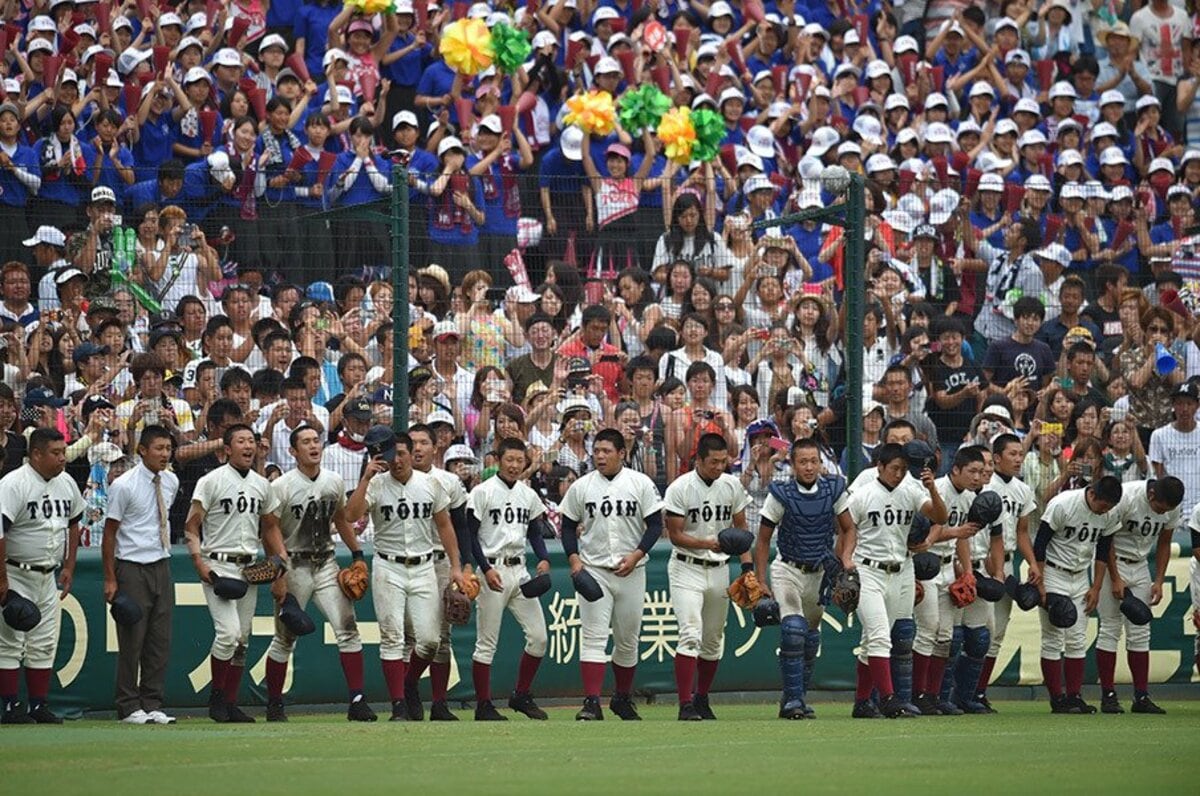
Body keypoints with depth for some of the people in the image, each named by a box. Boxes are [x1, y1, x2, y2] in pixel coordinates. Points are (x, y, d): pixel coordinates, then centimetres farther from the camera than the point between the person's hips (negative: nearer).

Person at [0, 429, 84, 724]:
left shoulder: (66, 483, 5)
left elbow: (73, 523, 20)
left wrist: (68, 567, 16)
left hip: (48, 577, 7)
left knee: (44, 644, 9)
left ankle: (40, 706, 15)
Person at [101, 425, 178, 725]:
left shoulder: (171, 481, 7)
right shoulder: (124, 486, -11)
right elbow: (110, 533, -9)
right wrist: (110, 579, -11)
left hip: (161, 566, 6)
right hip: (132, 568, -6)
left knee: (161, 638, 5)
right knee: (132, 638, -4)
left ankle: (152, 705, 12)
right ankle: (129, 707, 2)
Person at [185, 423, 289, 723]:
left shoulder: (262, 485, 12)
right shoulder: (211, 482, -6)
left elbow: (270, 528, 20)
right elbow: (192, 526, -6)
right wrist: (199, 563, -18)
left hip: (250, 567, 6)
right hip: (219, 566, -6)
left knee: (242, 639, 6)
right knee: (228, 631, -18)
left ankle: (231, 704, 12)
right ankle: (216, 696, -3)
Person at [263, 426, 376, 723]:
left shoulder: (335, 482, 7)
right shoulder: (282, 486, -9)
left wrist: (357, 554, 15)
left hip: (326, 565, 4)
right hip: (294, 567, -4)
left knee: (347, 629, -8)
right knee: (285, 639, 3)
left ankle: (357, 701, -8)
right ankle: (274, 705, 14)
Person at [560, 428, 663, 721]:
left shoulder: (640, 483, 0)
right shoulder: (581, 487, 3)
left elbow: (655, 524, 1)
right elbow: (568, 526, 9)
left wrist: (636, 555, -13)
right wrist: (573, 558, -7)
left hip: (631, 572, 1)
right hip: (593, 570, -1)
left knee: (628, 639, 10)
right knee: (593, 636, -10)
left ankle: (623, 698, 26)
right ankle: (591, 703, -15)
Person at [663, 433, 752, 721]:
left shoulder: (732, 486, 3)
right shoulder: (680, 489, -11)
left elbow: (741, 529, 12)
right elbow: (675, 535, -11)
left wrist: (747, 567, 1)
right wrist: (709, 543, -24)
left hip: (719, 570, 5)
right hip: (687, 569, -5)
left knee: (714, 640, 10)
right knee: (691, 635, -17)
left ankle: (702, 700, 24)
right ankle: (686, 705, -20)